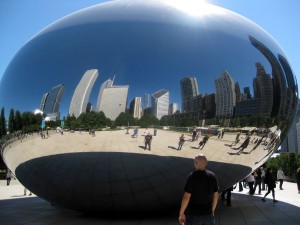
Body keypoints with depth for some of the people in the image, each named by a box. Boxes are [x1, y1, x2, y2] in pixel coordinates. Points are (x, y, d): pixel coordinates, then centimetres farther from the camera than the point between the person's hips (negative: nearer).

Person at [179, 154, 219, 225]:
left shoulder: (192, 176, -15)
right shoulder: (212, 176, 0)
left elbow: (186, 197, -17)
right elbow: (216, 195, 8)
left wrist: (181, 213, -6)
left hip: (193, 214, -4)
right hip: (208, 214, 4)